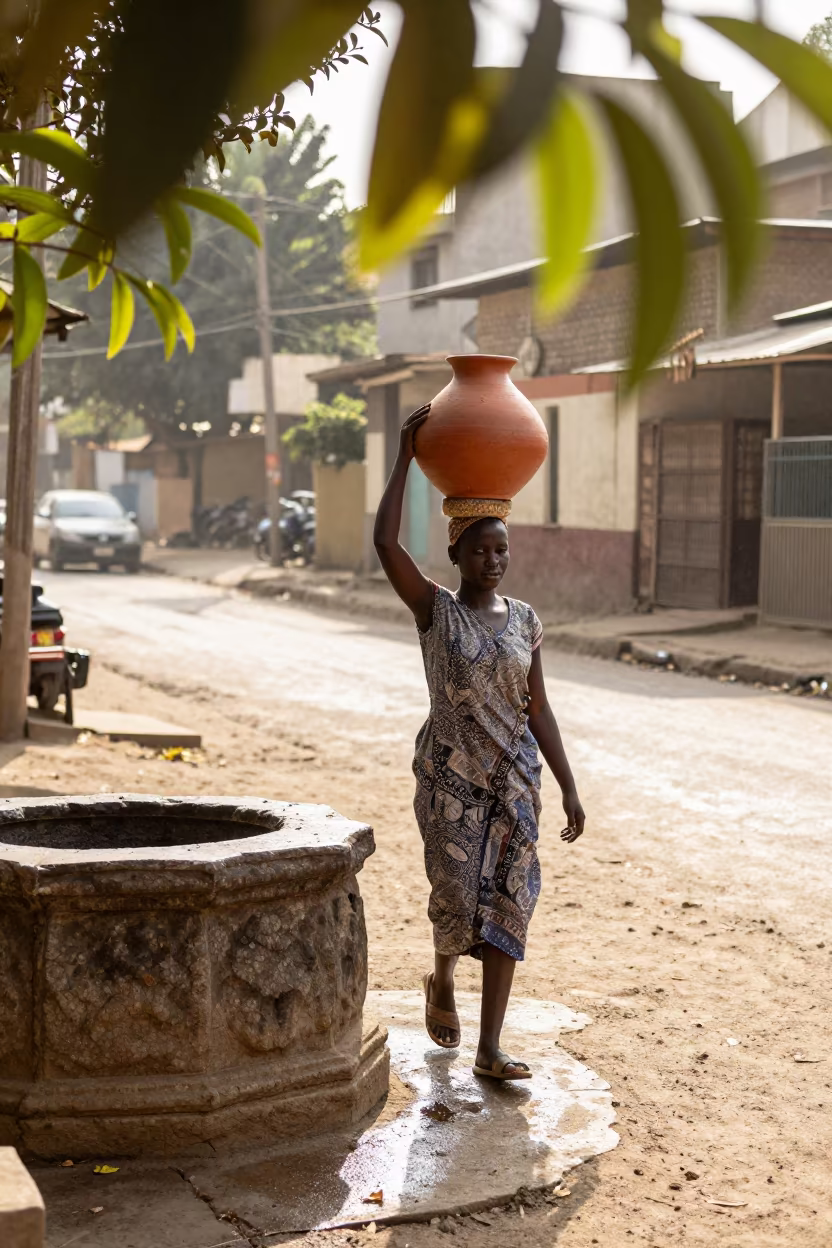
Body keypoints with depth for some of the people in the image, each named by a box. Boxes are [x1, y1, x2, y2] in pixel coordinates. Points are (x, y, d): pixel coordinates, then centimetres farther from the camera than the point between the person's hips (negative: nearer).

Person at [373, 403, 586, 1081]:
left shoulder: (525, 620, 5)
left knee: (508, 900, -1)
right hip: (449, 776, -3)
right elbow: (385, 543, -20)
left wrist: (569, 788, 5)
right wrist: (406, 457, -19)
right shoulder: (436, 610, -4)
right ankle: (442, 978, 33)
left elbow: (538, 710, 8)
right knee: (457, 895, -4)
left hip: (514, 776, 3)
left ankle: (490, 1048, 4)